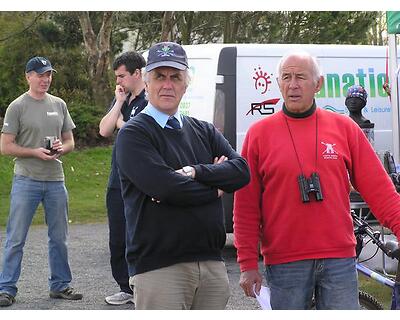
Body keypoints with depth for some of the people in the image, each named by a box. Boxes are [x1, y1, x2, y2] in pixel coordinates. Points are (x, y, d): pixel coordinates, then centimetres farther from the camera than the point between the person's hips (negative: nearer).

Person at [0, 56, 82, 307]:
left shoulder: (59, 105, 11)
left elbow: (70, 142, 17)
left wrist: (62, 148, -6)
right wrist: (35, 152, -17)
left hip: (56, 180, 5)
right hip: (26, 180, -5)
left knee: (59, 238, 11)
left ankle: (60, 285, 22)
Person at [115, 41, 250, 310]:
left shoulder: (204, 131, 16)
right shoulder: (133, 134, -4)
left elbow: (241, 170, 1)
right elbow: (166, 187, -18)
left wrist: (194, 172, -14)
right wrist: (215, 188, -3)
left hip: (212, 265, 6)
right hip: (158, 268, -6)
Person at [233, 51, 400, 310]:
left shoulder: (344, 128, 6)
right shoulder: (259, 133, 2)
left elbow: (377, 188, 5)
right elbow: (246, 206, 1)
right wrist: (248, 263, -3)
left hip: (339, 259, 1)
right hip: (284, 263, -1)